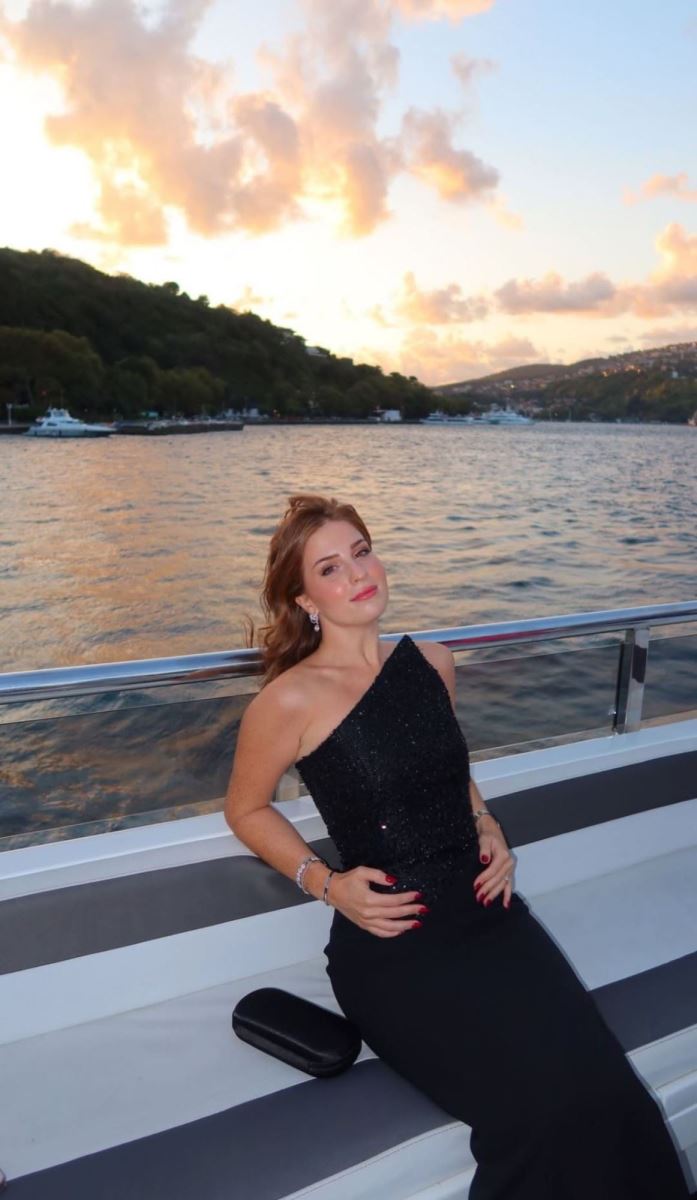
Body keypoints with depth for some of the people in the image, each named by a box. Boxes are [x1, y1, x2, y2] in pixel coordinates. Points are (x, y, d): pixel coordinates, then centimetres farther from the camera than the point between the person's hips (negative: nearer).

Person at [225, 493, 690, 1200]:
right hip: (392, 944, -4)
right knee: (550, 1109, -19)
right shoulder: (291, 700, -12)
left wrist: (487, 828, 5)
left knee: (609, 1097, -15)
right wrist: (327, 883, -8)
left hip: (488, 911, 5)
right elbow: (246, 809, 4)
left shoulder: (431, 663, 5)